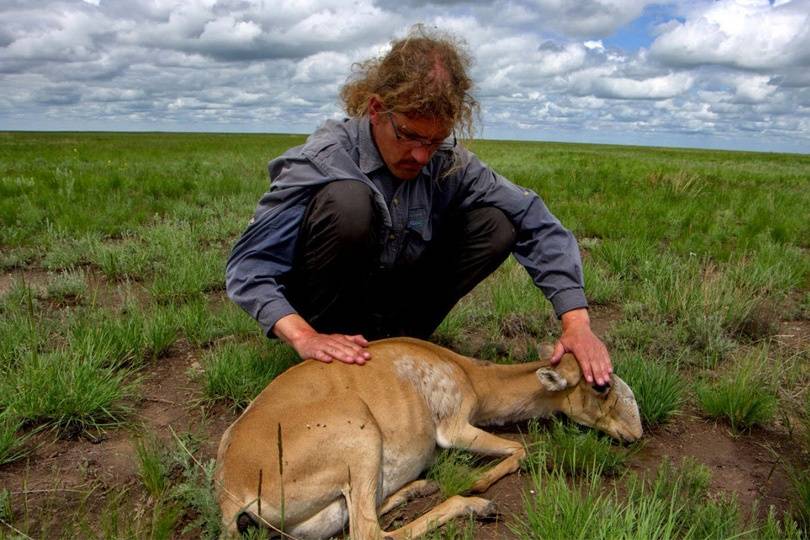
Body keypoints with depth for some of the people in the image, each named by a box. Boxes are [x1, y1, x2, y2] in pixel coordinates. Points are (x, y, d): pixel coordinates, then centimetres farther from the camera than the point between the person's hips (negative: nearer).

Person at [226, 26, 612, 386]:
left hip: (391, 304, 4)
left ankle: (396, 337, -5)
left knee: (496, 224, -14)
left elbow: (536, 223, -14)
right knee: (347, 201, -34)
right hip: (327, 312, -4)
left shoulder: (448, 162, -13)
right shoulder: (321, 161, -24)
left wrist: (576, 322, -24)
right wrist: (304, 337, -41)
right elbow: (248, 266, -25)